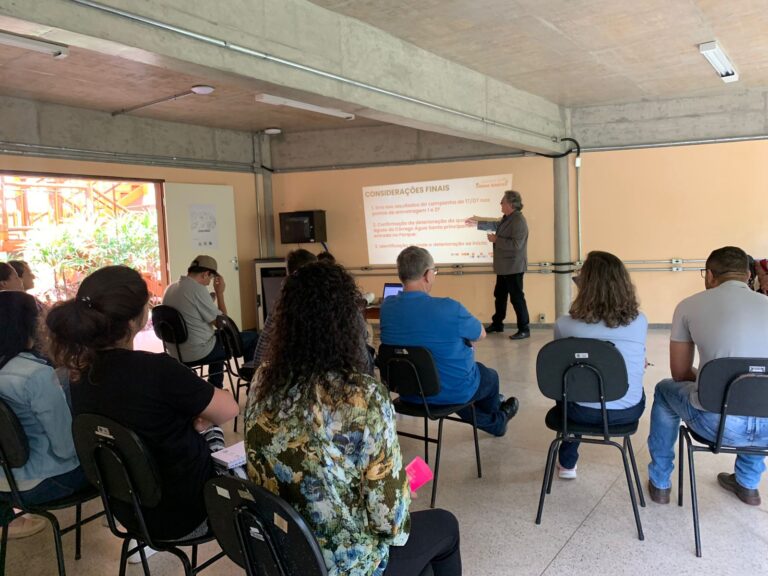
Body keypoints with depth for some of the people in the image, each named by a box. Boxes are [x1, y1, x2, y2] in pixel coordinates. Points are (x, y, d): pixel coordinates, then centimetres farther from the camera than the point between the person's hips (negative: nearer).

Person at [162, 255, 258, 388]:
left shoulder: (170, 289, 7)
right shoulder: (197, 289, -19)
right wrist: (220, 293, -5)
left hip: (176, 353, 9)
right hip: (198, 352, -9)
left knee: (218, 337, 37)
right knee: (252, 337, 3)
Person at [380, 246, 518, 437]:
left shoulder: (386, 306, -13)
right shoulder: (449, 308, -29)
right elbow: (480, 334, -9)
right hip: (453, 391, -4)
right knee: (490, 376, 30)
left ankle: (494, 423, 50)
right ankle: (496, 415, 60)